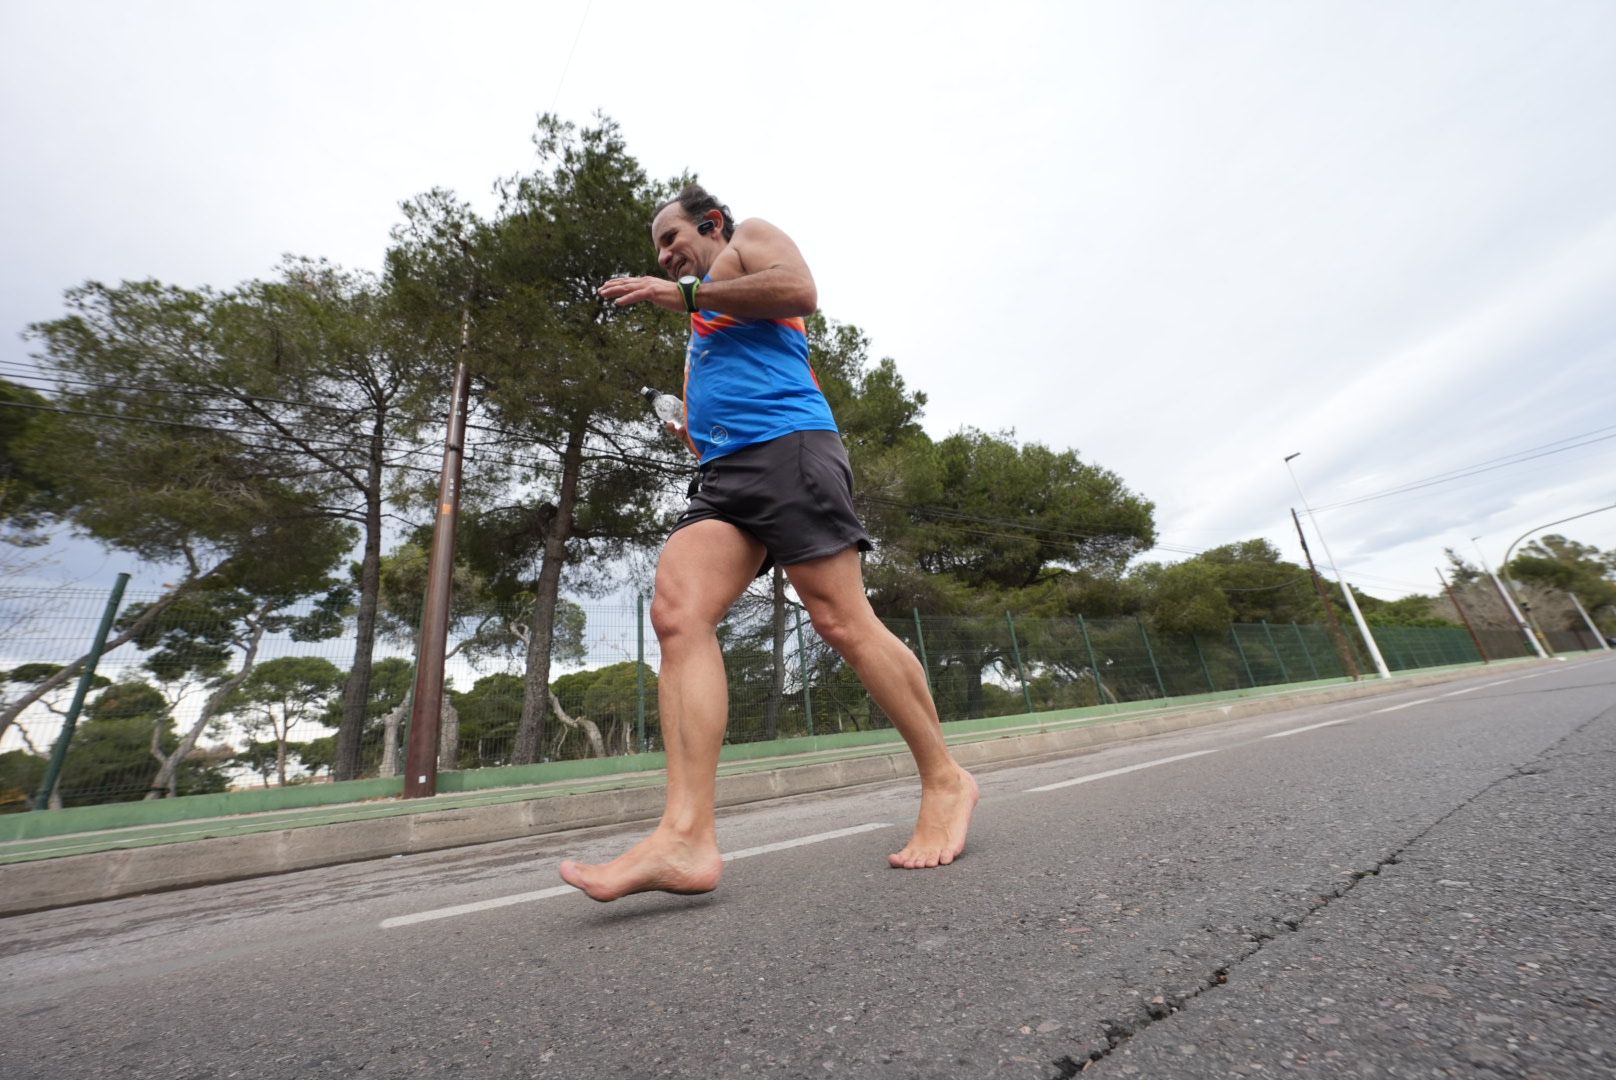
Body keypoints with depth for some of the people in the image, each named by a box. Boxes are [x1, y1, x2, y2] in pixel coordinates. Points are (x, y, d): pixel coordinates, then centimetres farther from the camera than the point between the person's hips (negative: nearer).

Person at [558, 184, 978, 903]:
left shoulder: (750, 237, 19)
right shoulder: (707, 325, 40)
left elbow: (800, 290, -4)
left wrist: (686, 293, 0)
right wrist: (701, 436, 20)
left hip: (786, 446, -8)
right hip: (724, 472, 8)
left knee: (843, 622, -13)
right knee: (676, 612, -16)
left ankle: (945, 782, 3)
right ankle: (687, 835, -23)